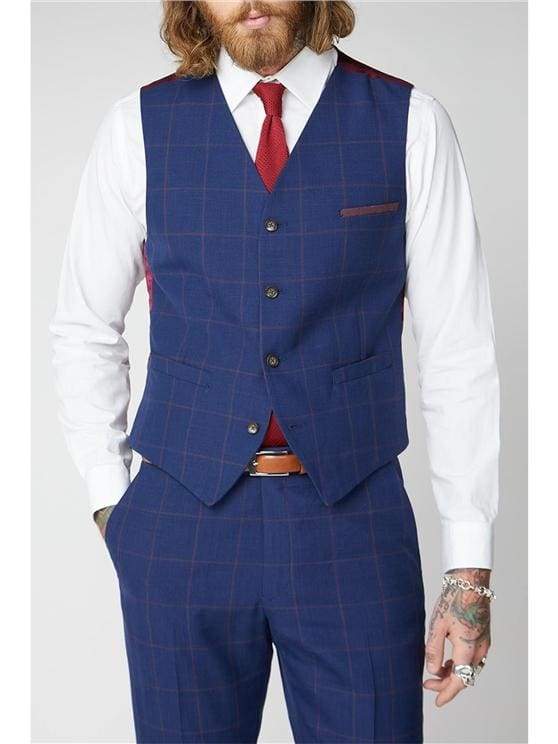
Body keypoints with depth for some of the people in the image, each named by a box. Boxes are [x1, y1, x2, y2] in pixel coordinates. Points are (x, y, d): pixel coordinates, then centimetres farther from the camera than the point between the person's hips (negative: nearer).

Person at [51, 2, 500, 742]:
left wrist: (470, 565, -4)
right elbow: (84, 327, 11)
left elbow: (458, 352, -3)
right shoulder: (140, 126, 2)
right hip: (183, 519, 1)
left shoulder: (411, 124, -2)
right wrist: (110, 500, 5)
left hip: (355, 522, 0)